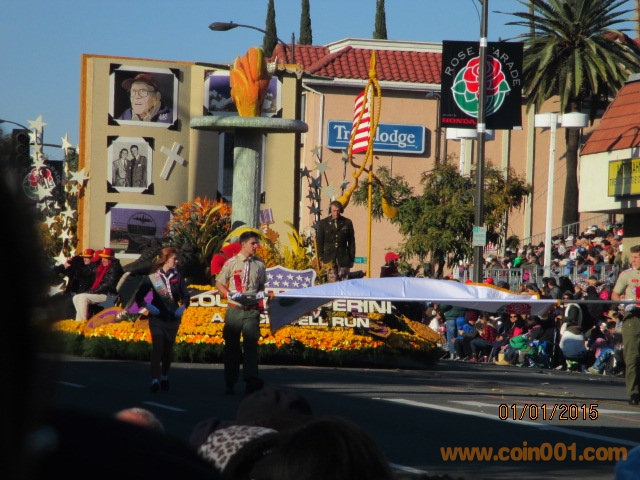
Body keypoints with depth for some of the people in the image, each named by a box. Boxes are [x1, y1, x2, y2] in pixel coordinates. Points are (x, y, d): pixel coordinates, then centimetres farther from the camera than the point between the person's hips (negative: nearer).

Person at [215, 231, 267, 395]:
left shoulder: (260, 264, 7)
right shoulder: (231, 263, -1)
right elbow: (219, 283, 6)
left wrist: (261, 294, -4)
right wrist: (230, 294, -12)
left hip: (252, 310, 1)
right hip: (234, 309, -1)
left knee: (251, 344, -11)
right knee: (231, 346, 5)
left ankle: (251, 380, -19)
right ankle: (230, 384, 11)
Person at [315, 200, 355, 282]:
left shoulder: (347, 222, 7)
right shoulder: (323, 223, 7)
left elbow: (351, 242, 8)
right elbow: (319, 242, 7)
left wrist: (352, 259, 4)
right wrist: (321, 259, 0)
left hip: (343, 258, 0)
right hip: (329, 259, 0)